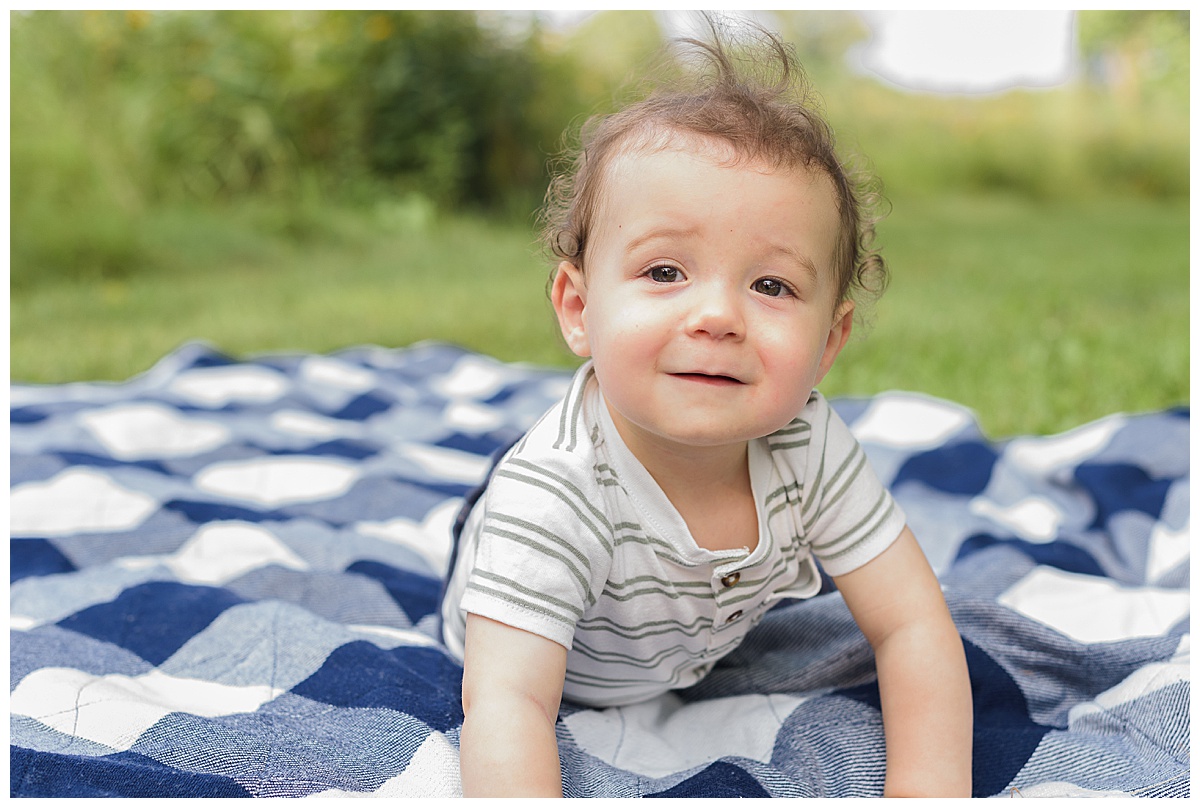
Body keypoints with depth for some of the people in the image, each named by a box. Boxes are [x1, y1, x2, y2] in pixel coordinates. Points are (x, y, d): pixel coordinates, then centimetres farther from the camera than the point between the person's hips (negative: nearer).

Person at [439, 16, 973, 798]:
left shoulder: (809, 447, -33)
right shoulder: (554, 493, -46)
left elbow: (912, 624, -27)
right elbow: (507, 709, -48)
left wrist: (930, 789, -37)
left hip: (701, 650, 3)